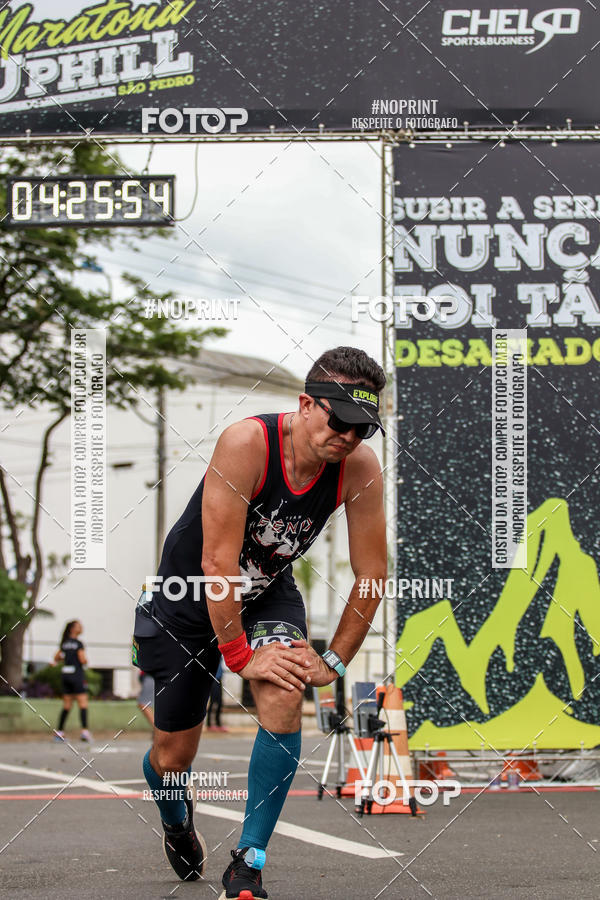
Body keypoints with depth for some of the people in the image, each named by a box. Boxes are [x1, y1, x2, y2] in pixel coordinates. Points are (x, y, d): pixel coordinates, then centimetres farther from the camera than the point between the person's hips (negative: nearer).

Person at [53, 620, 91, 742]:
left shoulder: (64, 643, 11)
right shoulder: (78, 643, -10)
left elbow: (56, 657, 17)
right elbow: (83, 660, -16)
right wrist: (85, 659, 6)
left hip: (65, 674, 7)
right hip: (76, 674, -7)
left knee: (66, 705, 11)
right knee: (83, 703, -7)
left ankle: (59, 731, 9)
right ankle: (84, 731, -17)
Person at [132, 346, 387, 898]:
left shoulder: (361, 468, -21)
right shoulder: (247, 444, -34)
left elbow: (371, 572, -10)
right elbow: (217, 561, -31)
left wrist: (335, 661, -11)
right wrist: (239, 656, -26)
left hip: (268, 595, 3)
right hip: (190, 599, -2)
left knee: (285, 698, -28)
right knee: (172, 758, 6)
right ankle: (177, 821, 47)